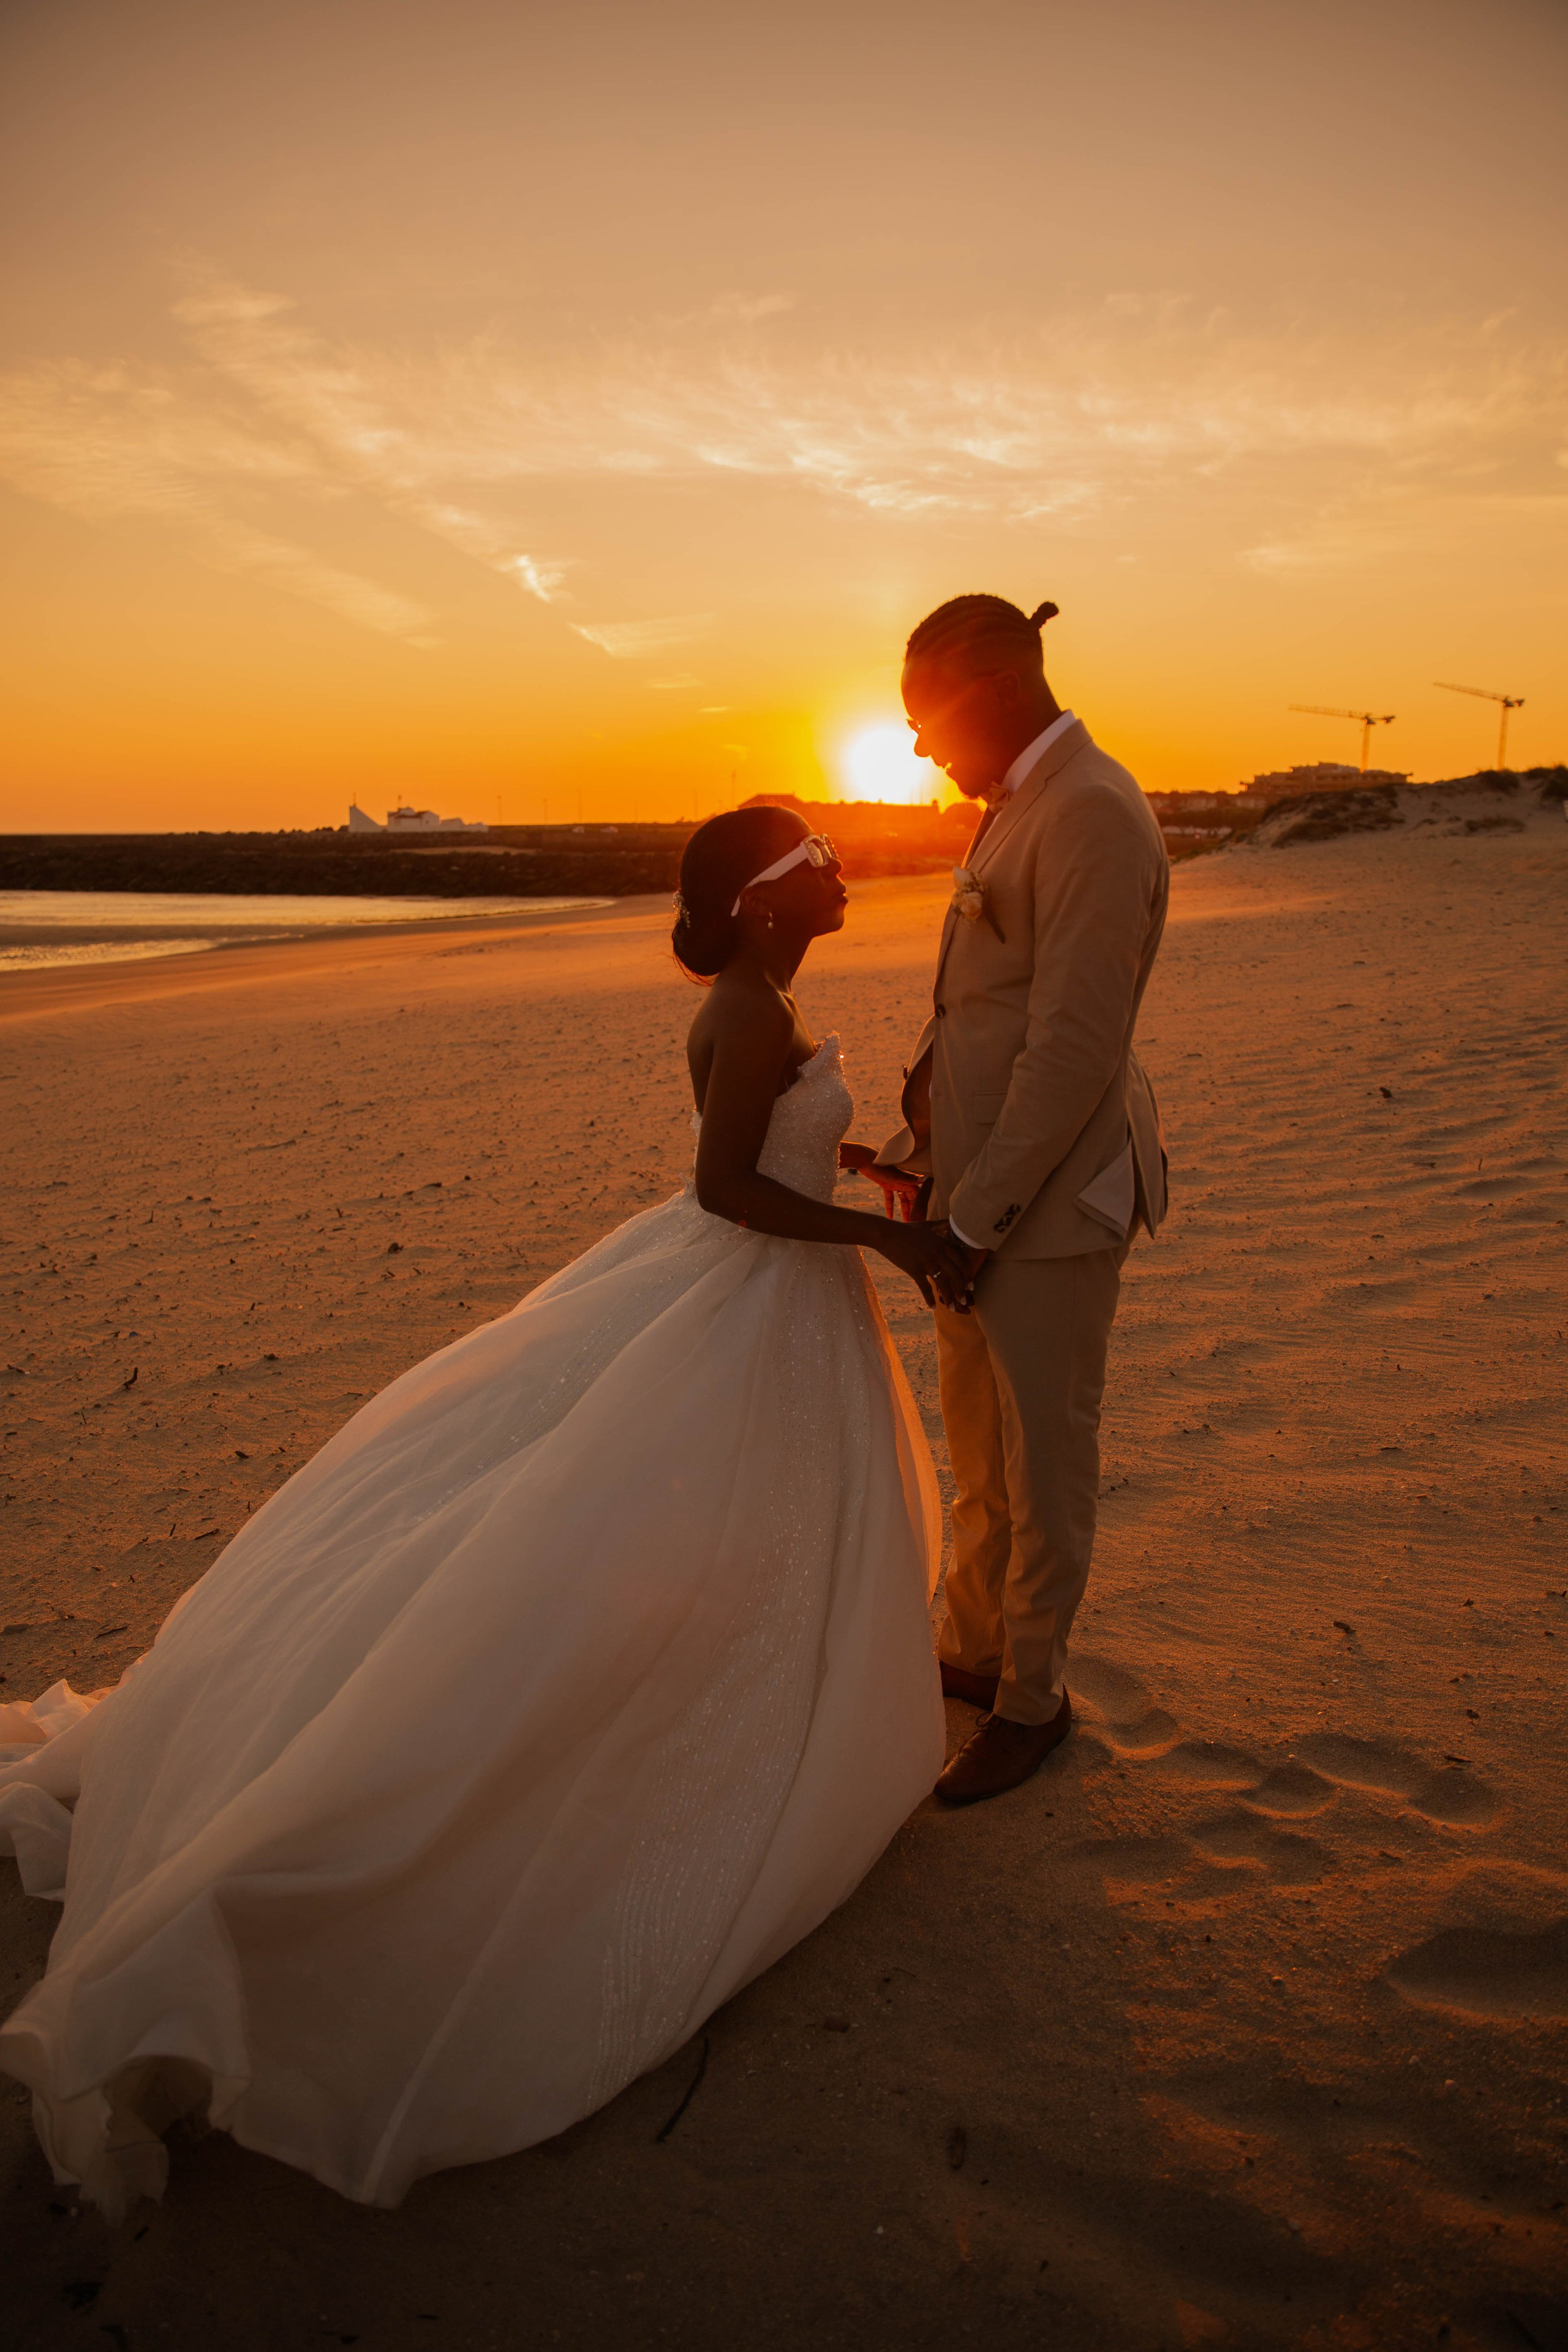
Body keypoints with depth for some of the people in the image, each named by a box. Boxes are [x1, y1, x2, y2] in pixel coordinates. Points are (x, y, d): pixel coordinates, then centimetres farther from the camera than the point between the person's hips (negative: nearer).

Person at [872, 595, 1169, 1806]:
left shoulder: (1092, 815, -19)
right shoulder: (1020, 808, 11)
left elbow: (1075, 1050, -23)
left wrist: (976, 1217, -18)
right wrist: (922, 1152, 13)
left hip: (1049, 1202, -9)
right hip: (978, 1179, 9)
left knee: (1043, 1456, 8)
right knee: (980, 1445, 22)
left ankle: (1032, 1698, 28)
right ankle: (973, 1648, 41)